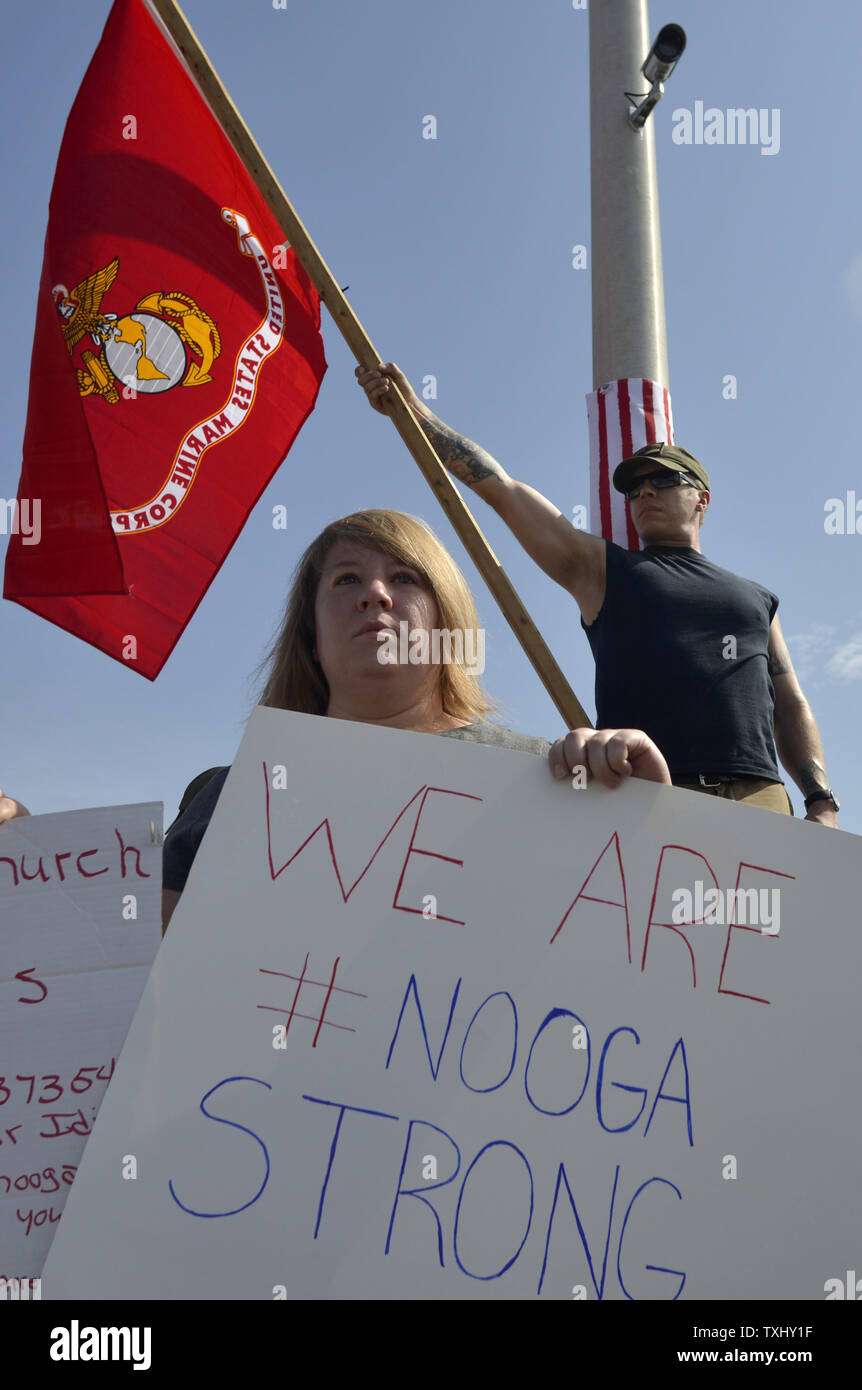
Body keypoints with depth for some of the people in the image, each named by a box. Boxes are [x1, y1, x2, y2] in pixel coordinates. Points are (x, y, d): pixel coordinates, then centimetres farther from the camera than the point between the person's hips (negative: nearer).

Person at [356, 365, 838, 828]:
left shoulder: (757, 600, 27)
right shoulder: (602, 569, 20)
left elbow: (791, 706, 22)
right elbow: (501, 487, 13)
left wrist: (822, 802, 6)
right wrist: (412, 408, 8)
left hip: (760, 798, 2)